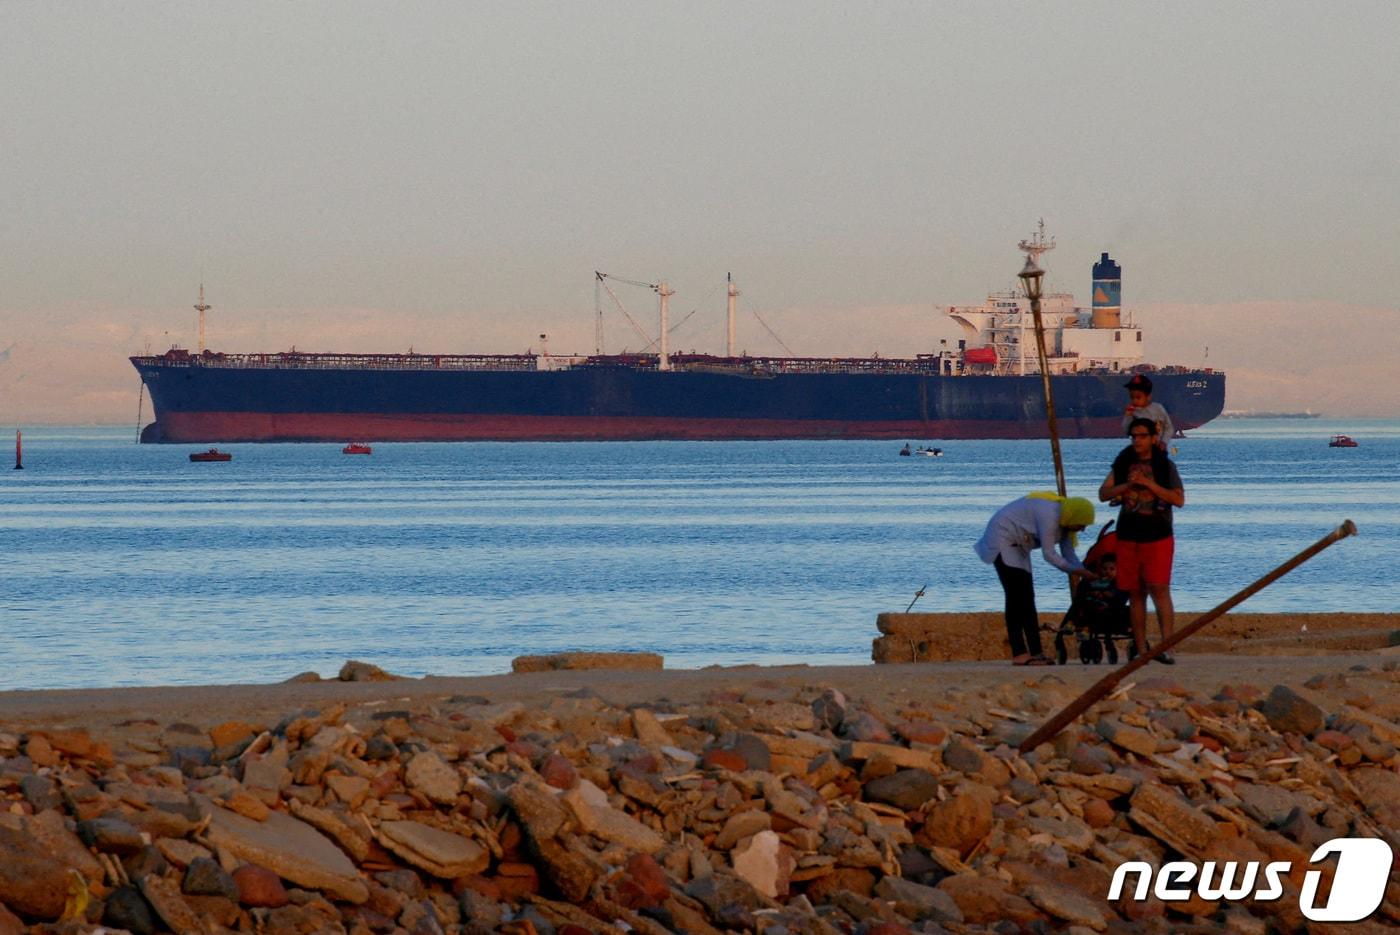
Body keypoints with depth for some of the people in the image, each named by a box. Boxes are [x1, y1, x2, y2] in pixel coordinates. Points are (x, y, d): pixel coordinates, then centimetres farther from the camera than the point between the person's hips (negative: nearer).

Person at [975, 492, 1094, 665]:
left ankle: (1035, 653, 5)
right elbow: (1049, 554, -27)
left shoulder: (1064, 521, 1)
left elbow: (1069, 554, 2)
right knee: (1017, 597, -16)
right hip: (1002, 539, -10)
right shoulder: (1049, 515, -29)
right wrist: (1075, 570, -21)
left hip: (1017, 545, 10)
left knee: (1027, 598, 6)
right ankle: (1019, 654, -20)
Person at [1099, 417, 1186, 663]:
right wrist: (1127, 485, -10)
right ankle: (1141, 650, 9)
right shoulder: (1123, 464, 11)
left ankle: (1166, 648, -16)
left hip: (1157, 536, -4)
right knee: (1135, 593, 5)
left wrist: (1150, 484, -16)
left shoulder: (1164, 466, 0)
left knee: (1159, 589, -14)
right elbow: (1103, 494, 7)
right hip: (1128, 536, 4)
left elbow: (1179, 499, -8)